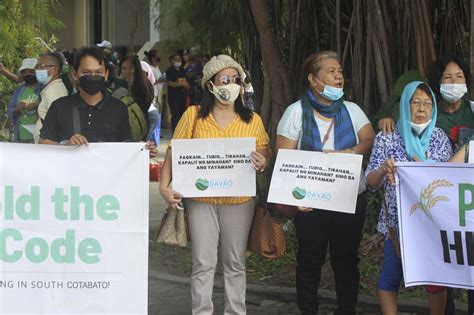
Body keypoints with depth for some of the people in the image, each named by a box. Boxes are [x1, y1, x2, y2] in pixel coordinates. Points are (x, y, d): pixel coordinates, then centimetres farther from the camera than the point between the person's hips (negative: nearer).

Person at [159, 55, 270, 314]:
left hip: (239, 201, 2)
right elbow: (173, 153, -1)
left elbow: (265, 156, 7)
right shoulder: (193, 116, 0)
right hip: (201, 200, -2)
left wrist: (262, 163, -17)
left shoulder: (252, 120, 6)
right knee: (203, 263, 0)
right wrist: (164, 186, -13)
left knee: (235, 262, 11)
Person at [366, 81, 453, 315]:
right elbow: (371, 182, -7)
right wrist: (383, 170, -28)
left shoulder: (440, 137, 4)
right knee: (391, 277, -2)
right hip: (398, 219, -2)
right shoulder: (386, 139, -3)